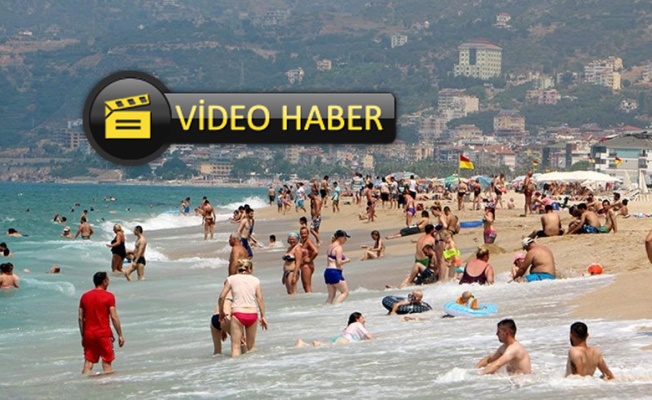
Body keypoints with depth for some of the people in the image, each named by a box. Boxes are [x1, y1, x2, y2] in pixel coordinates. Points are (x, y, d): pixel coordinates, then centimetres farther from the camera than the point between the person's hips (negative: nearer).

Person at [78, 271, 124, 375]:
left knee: (88, 364, 4)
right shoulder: (108, 296, -6)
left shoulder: (85, 296, 8)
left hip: (88, 334, 4)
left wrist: (83, 336, 15)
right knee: (107, 364, 3)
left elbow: (81, 318, 7)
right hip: (104, 334, -4)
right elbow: (114, 317, -10)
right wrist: (120, 335, -4)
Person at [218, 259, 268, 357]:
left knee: (236, 346, -3)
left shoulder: (231, 279, 6)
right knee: (251, 346, 17)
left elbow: (222, 297, 0)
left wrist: (221, 312, 12)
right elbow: (260, 299, 4)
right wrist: (263, 316, 9)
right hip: (252, 314, 2)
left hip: (238, 313, -2)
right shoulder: (255, 280, 8)